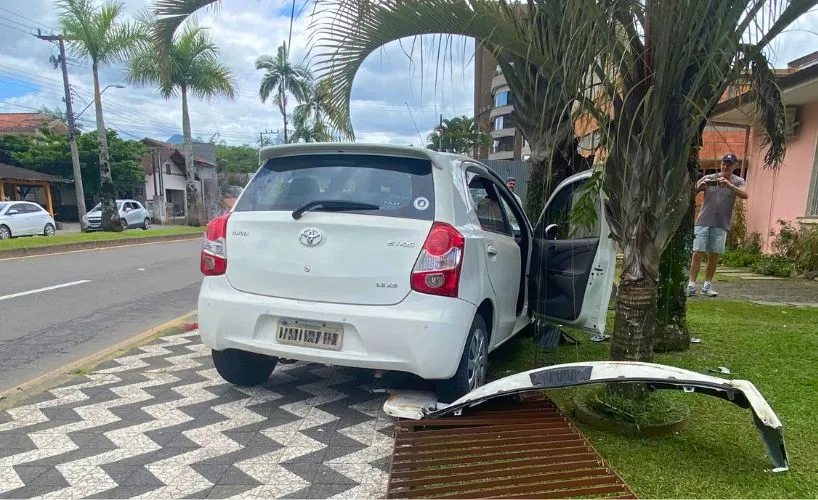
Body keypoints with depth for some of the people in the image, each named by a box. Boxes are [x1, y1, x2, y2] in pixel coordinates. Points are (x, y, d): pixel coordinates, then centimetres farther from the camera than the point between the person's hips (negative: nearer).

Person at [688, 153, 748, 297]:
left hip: (721, 225, 1)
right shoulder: (708, 178, 8)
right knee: (697, 253, -6)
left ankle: (707, 286, 14)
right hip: (703, 222, 0)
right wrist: (700, 186, -17)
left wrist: (728, 184, -25)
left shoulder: (738, 181, 7)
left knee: (714, 256, 4)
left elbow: (744, 195, -12)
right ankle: (691, 285, -5)